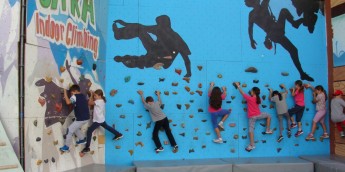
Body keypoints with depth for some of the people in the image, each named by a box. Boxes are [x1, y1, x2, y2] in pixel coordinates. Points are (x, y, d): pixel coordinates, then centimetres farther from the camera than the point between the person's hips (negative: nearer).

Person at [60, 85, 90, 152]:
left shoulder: (75, 96, -11)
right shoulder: (83, 96, 12)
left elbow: (68, 102, -27)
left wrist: (65, 92, -16)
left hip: (81, 119, -8)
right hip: (86, 118, 8)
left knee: (70, 130, 3)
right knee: (75, 128, 29)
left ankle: (66, 147, 9)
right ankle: (82, 139, 39)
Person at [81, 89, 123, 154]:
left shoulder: (99, 101, -23)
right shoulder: (101, 100, 4)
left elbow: (90, 103, -25)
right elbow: (93, 102, 10)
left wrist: (91, 95, -14)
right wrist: (93, 95, -2)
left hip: (98, 120, -10)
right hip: (101, 119, 10)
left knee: (89, 131, -8)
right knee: (106, 127, 29)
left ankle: (87, 147, -7)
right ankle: (119, 134, 41)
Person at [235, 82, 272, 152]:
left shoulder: (249, 98, -15)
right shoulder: (258, 99, -2)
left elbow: (242, 92, -6)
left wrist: (238, 85, 6)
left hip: (252, 117, -3)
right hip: (258, 115, 3)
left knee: (251, 129, -2)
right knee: (268, 116, 30)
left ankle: (252, 145, -10)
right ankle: (268, 130, 27)